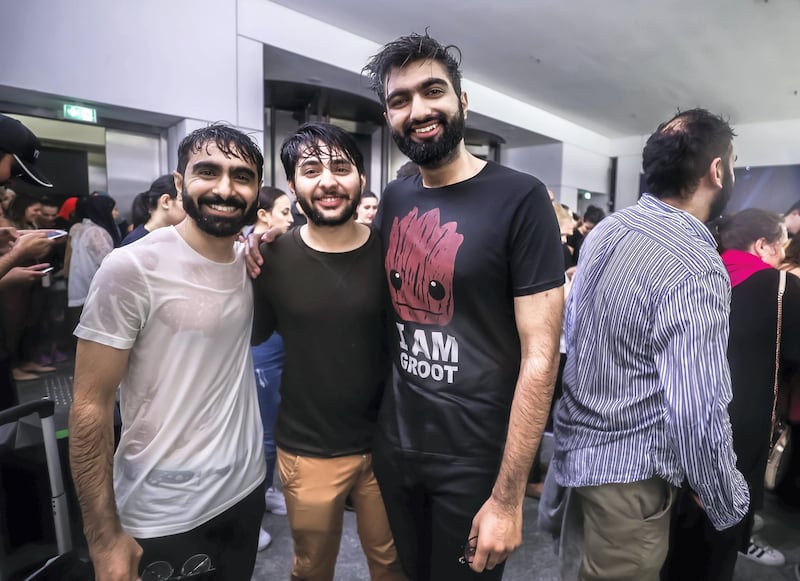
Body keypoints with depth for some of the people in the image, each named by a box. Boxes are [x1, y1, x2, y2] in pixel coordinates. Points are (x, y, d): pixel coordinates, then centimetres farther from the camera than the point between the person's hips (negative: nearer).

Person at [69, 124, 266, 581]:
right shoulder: (132, 268, -17)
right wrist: (104, 539, -13)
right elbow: (91, 405, -14)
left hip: (246, 489, 5)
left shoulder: (253, 261, -2)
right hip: (164, 517, -5)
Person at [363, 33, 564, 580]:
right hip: (393, 446, 5)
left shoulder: (520, 199, -15)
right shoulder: (394, 199, 2)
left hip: (476, 459, -5)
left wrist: (508, 496, -16)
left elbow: (540, 355, -17)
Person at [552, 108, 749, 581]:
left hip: (581, 440, 8)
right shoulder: (696, 269, -24)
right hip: (630, 471, -7)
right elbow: (698, 414, -26)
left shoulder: (607, 229, 1)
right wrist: (729, 504, -9)